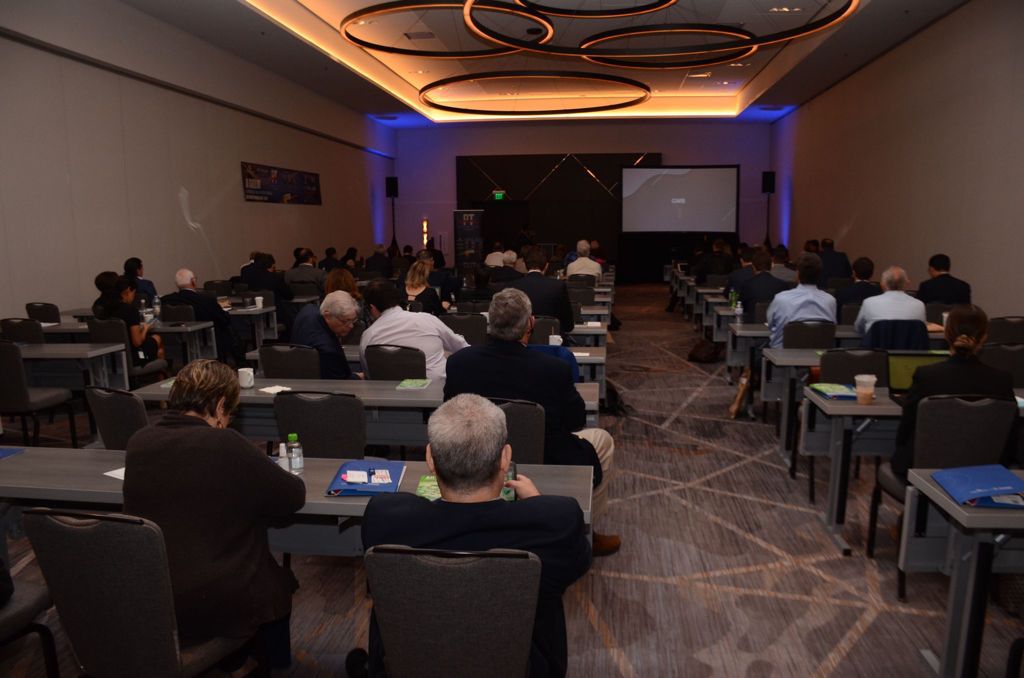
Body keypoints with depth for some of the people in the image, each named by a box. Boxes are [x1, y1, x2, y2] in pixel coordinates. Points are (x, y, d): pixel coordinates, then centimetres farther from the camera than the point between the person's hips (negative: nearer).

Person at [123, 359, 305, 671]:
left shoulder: (138, 443, -3)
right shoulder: (225, 444, -21)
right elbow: (295, 496, -11)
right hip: (217, 605, -6)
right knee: (277, 581, 25)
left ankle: (233, 659, 46)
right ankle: (274, 666, 40)